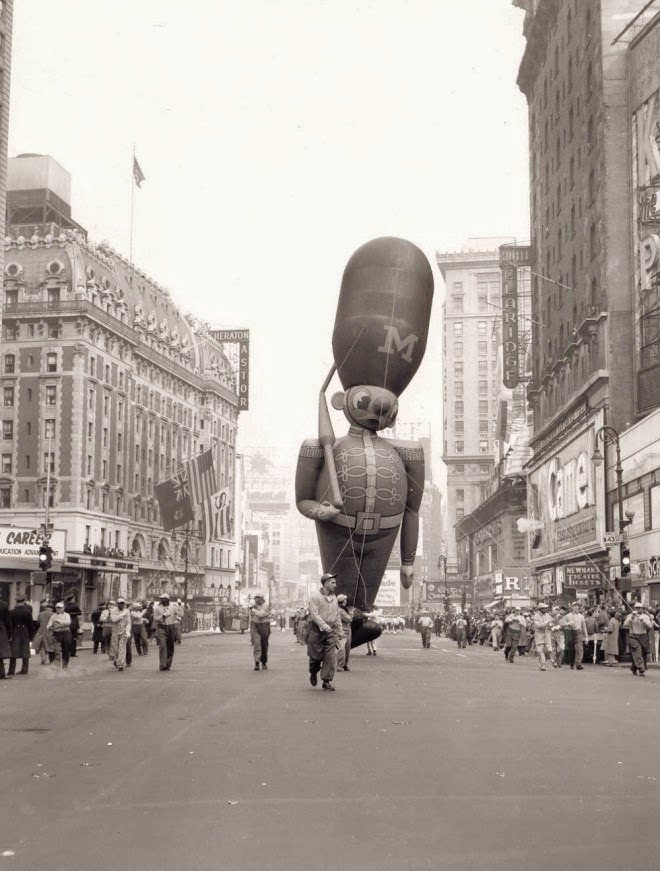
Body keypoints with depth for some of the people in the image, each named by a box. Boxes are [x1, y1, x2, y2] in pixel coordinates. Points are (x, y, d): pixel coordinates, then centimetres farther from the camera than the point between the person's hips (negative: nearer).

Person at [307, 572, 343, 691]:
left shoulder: (334, 598, 14)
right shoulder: (315, 597, -4)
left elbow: (337, 618, 18)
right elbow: (314, 614, -14)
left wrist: (339, 635, 15)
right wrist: (324, 626, -27)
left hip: (330, 630, 4)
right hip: (316, 630, -4)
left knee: (331, 656, -7)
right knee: (315, 655, 1)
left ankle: (327, 681, -2)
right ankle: (313, 674, 30)